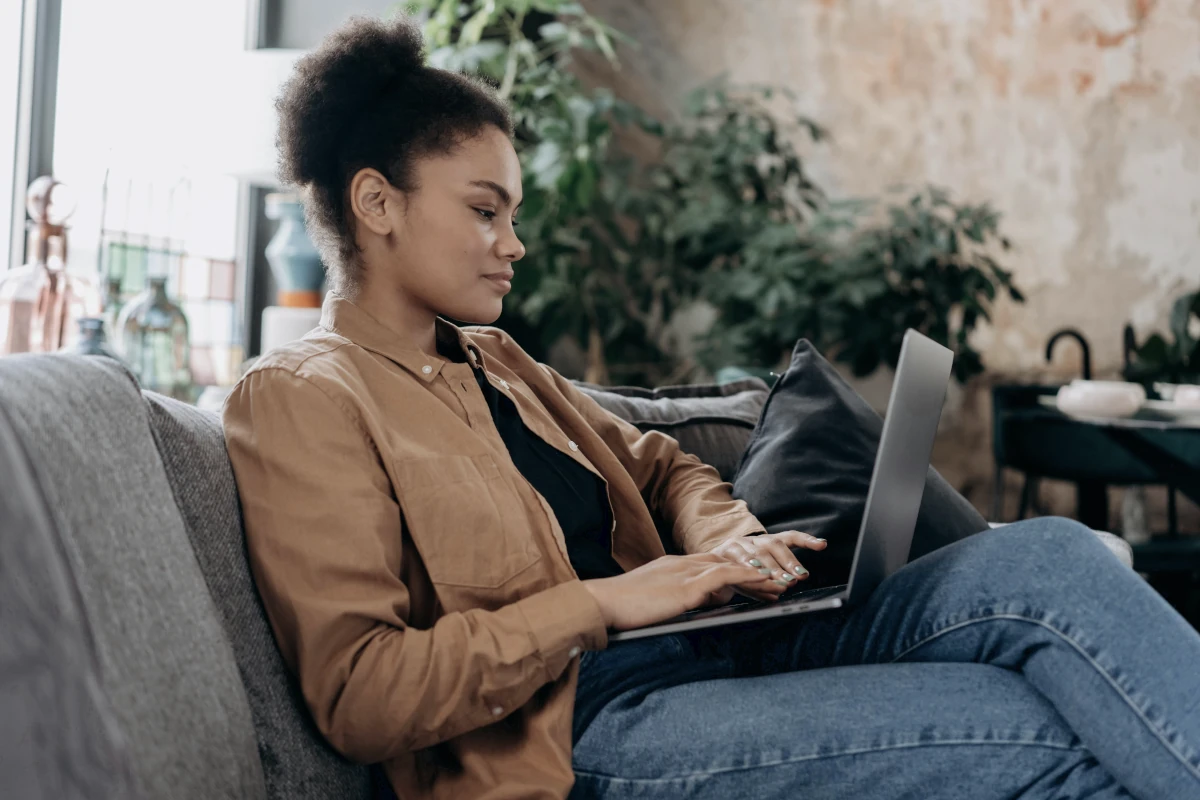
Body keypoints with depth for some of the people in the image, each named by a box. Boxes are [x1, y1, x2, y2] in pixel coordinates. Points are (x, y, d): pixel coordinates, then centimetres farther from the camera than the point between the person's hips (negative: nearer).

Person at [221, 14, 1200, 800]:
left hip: (701, 646, 8)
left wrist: (718, 537, 2)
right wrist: (597, 603, -17)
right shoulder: (301, 397, -6)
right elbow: (358, 693, -15)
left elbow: (655, 462, 26)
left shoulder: (494, 362, 20)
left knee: (1043, 557, -12)